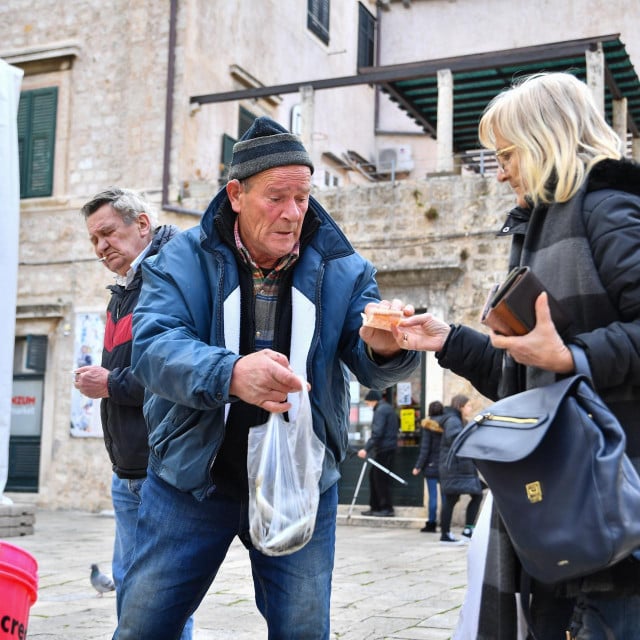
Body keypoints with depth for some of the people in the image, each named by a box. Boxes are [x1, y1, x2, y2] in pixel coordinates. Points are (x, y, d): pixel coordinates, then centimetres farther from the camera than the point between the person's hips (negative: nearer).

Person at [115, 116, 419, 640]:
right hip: (192, 478, 0)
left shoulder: (341, 269, 0)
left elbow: (372, 368, -4)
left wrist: (384, 349, -30)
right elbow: (153, 346, -19)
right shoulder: (185, 259, -5)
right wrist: (230, 374, -39)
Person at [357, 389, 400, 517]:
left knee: (381, 478, -4)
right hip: (390, 447, 10)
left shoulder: (380, 410, -13)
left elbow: (377, 433, -22)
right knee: (374, 475, 13)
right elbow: (397, 426, 22)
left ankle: (387, 508, 0)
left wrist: (366, 448, -24)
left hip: (384, 449, -10)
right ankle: (375, 507, 16)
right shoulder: (388, 408, 18)